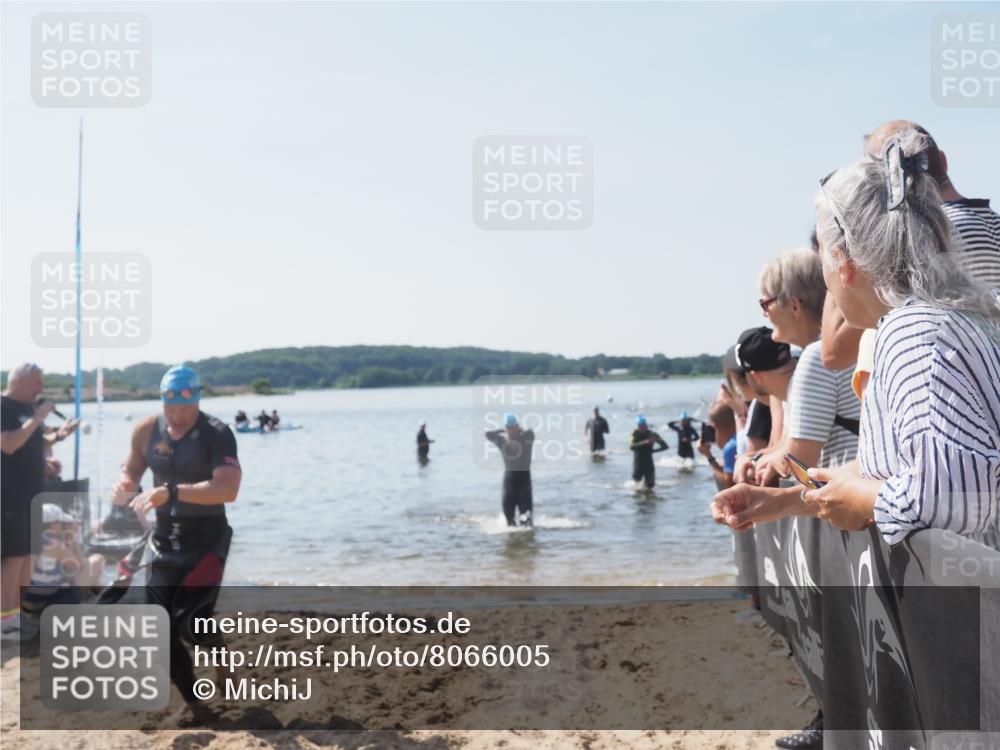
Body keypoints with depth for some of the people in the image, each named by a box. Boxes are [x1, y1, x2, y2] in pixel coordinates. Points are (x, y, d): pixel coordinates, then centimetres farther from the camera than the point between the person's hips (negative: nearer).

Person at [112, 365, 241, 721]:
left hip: (206, 539, -6)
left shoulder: (217, 434, -17)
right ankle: (195, 704, 20)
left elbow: (227, 489, -30)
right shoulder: (146, 430, -1)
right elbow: (131, 470, 15)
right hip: (165, 540, 6)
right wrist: (123, 485, -9)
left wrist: (171, 491, -38)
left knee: (190, 623, -15)